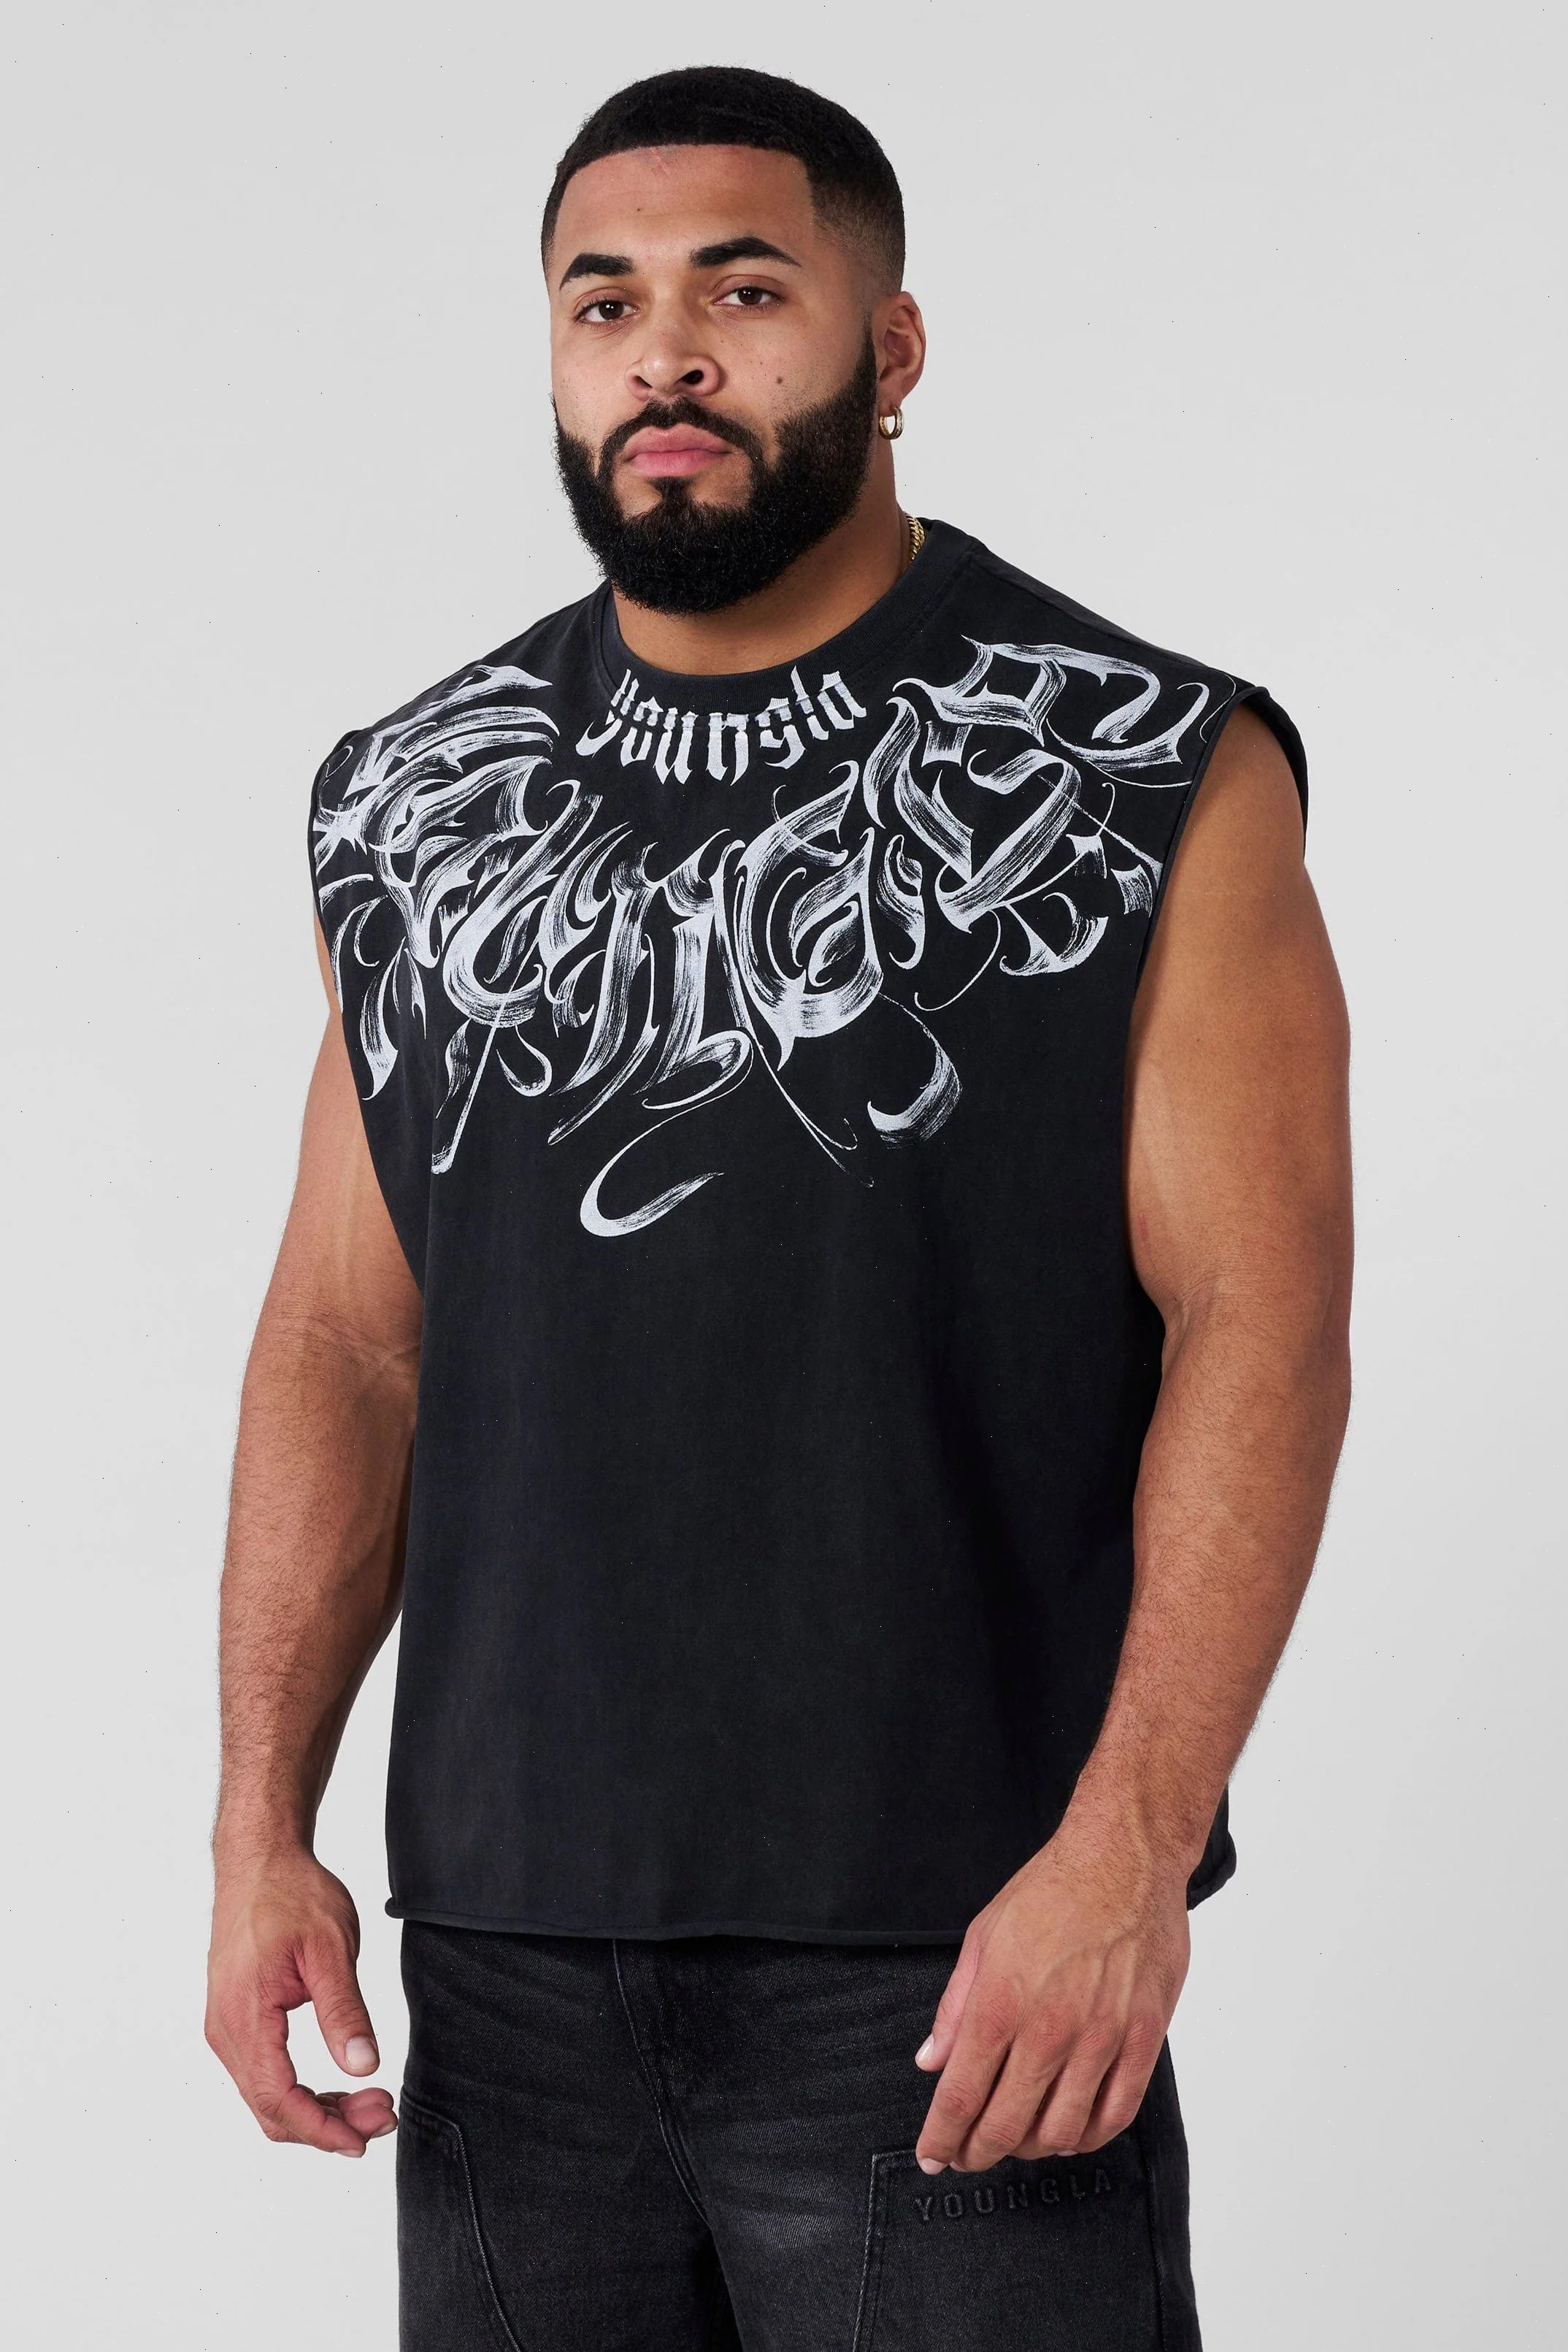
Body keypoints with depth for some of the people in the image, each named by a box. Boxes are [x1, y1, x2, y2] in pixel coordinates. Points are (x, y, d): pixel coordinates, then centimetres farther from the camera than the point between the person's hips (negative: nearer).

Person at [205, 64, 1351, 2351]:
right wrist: (263, 1823, 2)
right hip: (507, 1955, 4)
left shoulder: (1154, 779, -4)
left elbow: (1260, 1324, -8)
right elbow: (347, 1335, 11)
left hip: (950, 1973, -4)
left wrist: (1127, 1849, -17)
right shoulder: (416, 804, 10)